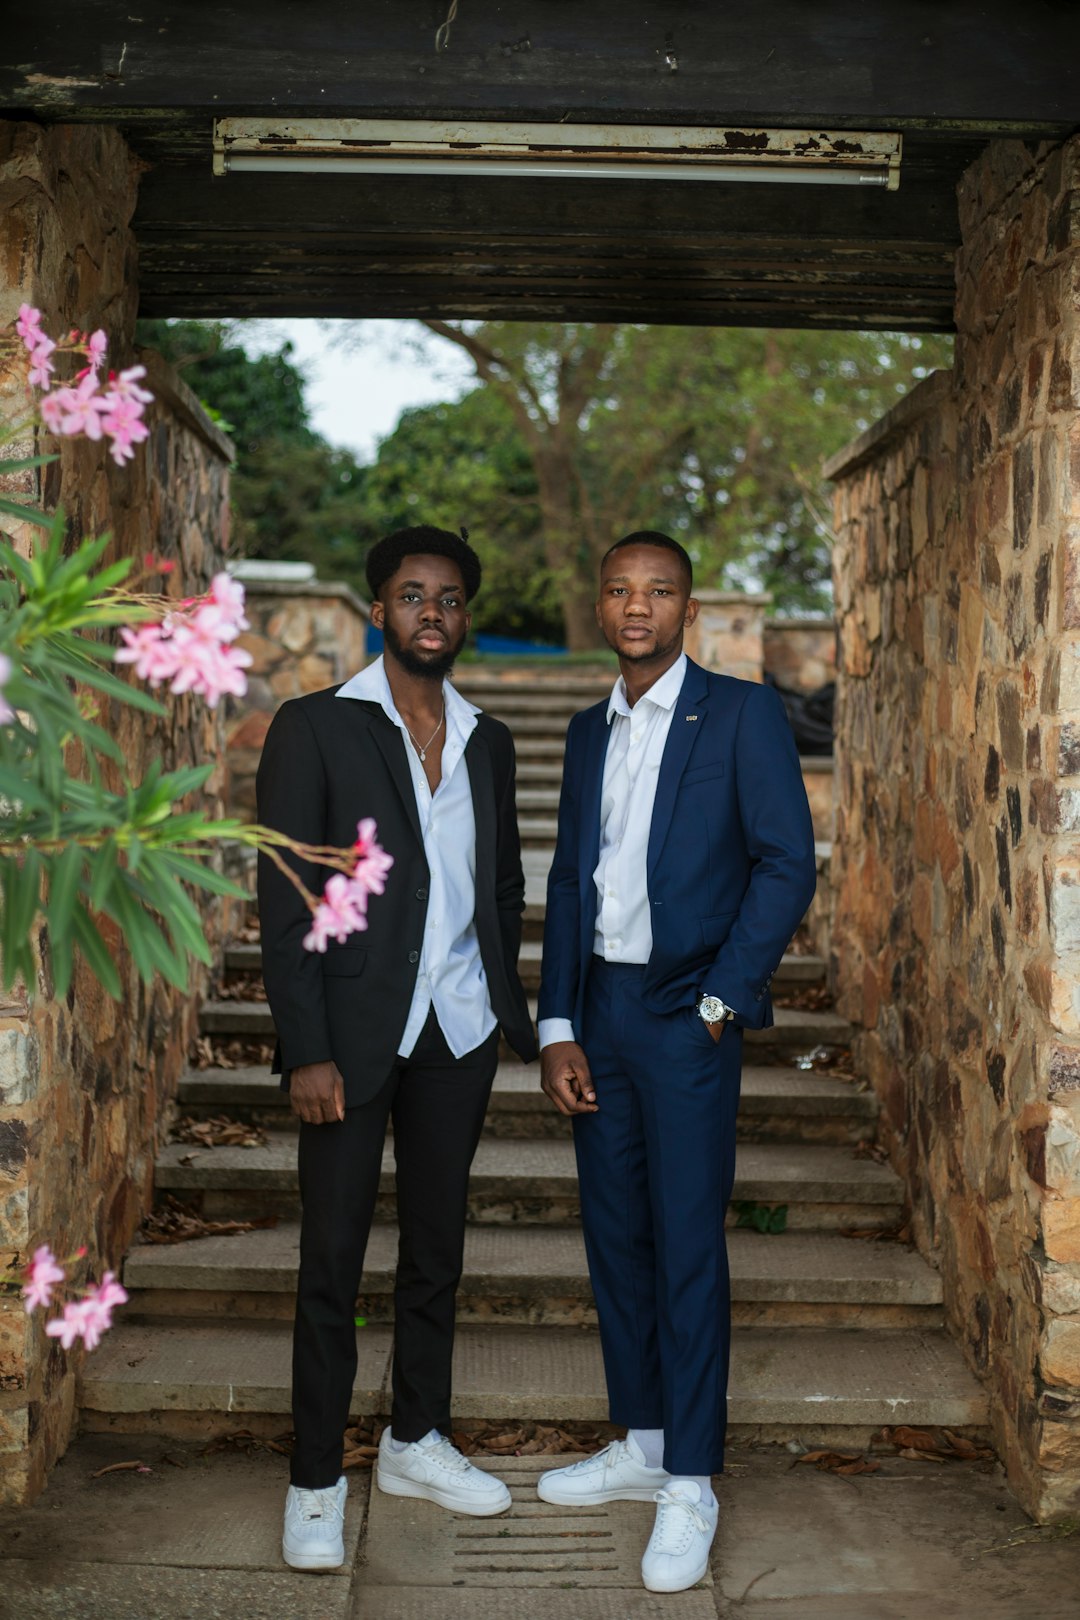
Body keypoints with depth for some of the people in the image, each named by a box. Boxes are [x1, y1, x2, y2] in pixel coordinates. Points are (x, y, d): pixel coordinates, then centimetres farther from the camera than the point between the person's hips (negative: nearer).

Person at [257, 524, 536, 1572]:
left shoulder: (485, 741, 11)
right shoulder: (314, 728, -4)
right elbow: (284, 897, -8)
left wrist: (510, 1007, 7)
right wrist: (306, 1050, -14)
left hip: (458, 1028, 5)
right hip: (354, 1032, -4)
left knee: (436, 1243, 13)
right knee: (332, 1256, 2)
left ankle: (416, 1442, 29)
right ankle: (315, 1482, 13)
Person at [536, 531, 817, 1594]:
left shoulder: (741, 714, -3)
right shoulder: (589, 732, 14)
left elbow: (787, 864, -8)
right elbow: (567, 884, 13)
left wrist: (721, 1001, -12)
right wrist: (557, 1027, 4)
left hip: (685, 1015, -6)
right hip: (598, 1009, 6)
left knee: (687, 1245, -3)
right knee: (615, 1236, 11)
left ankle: (690, 1486, 7)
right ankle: (640, 1446, 25)